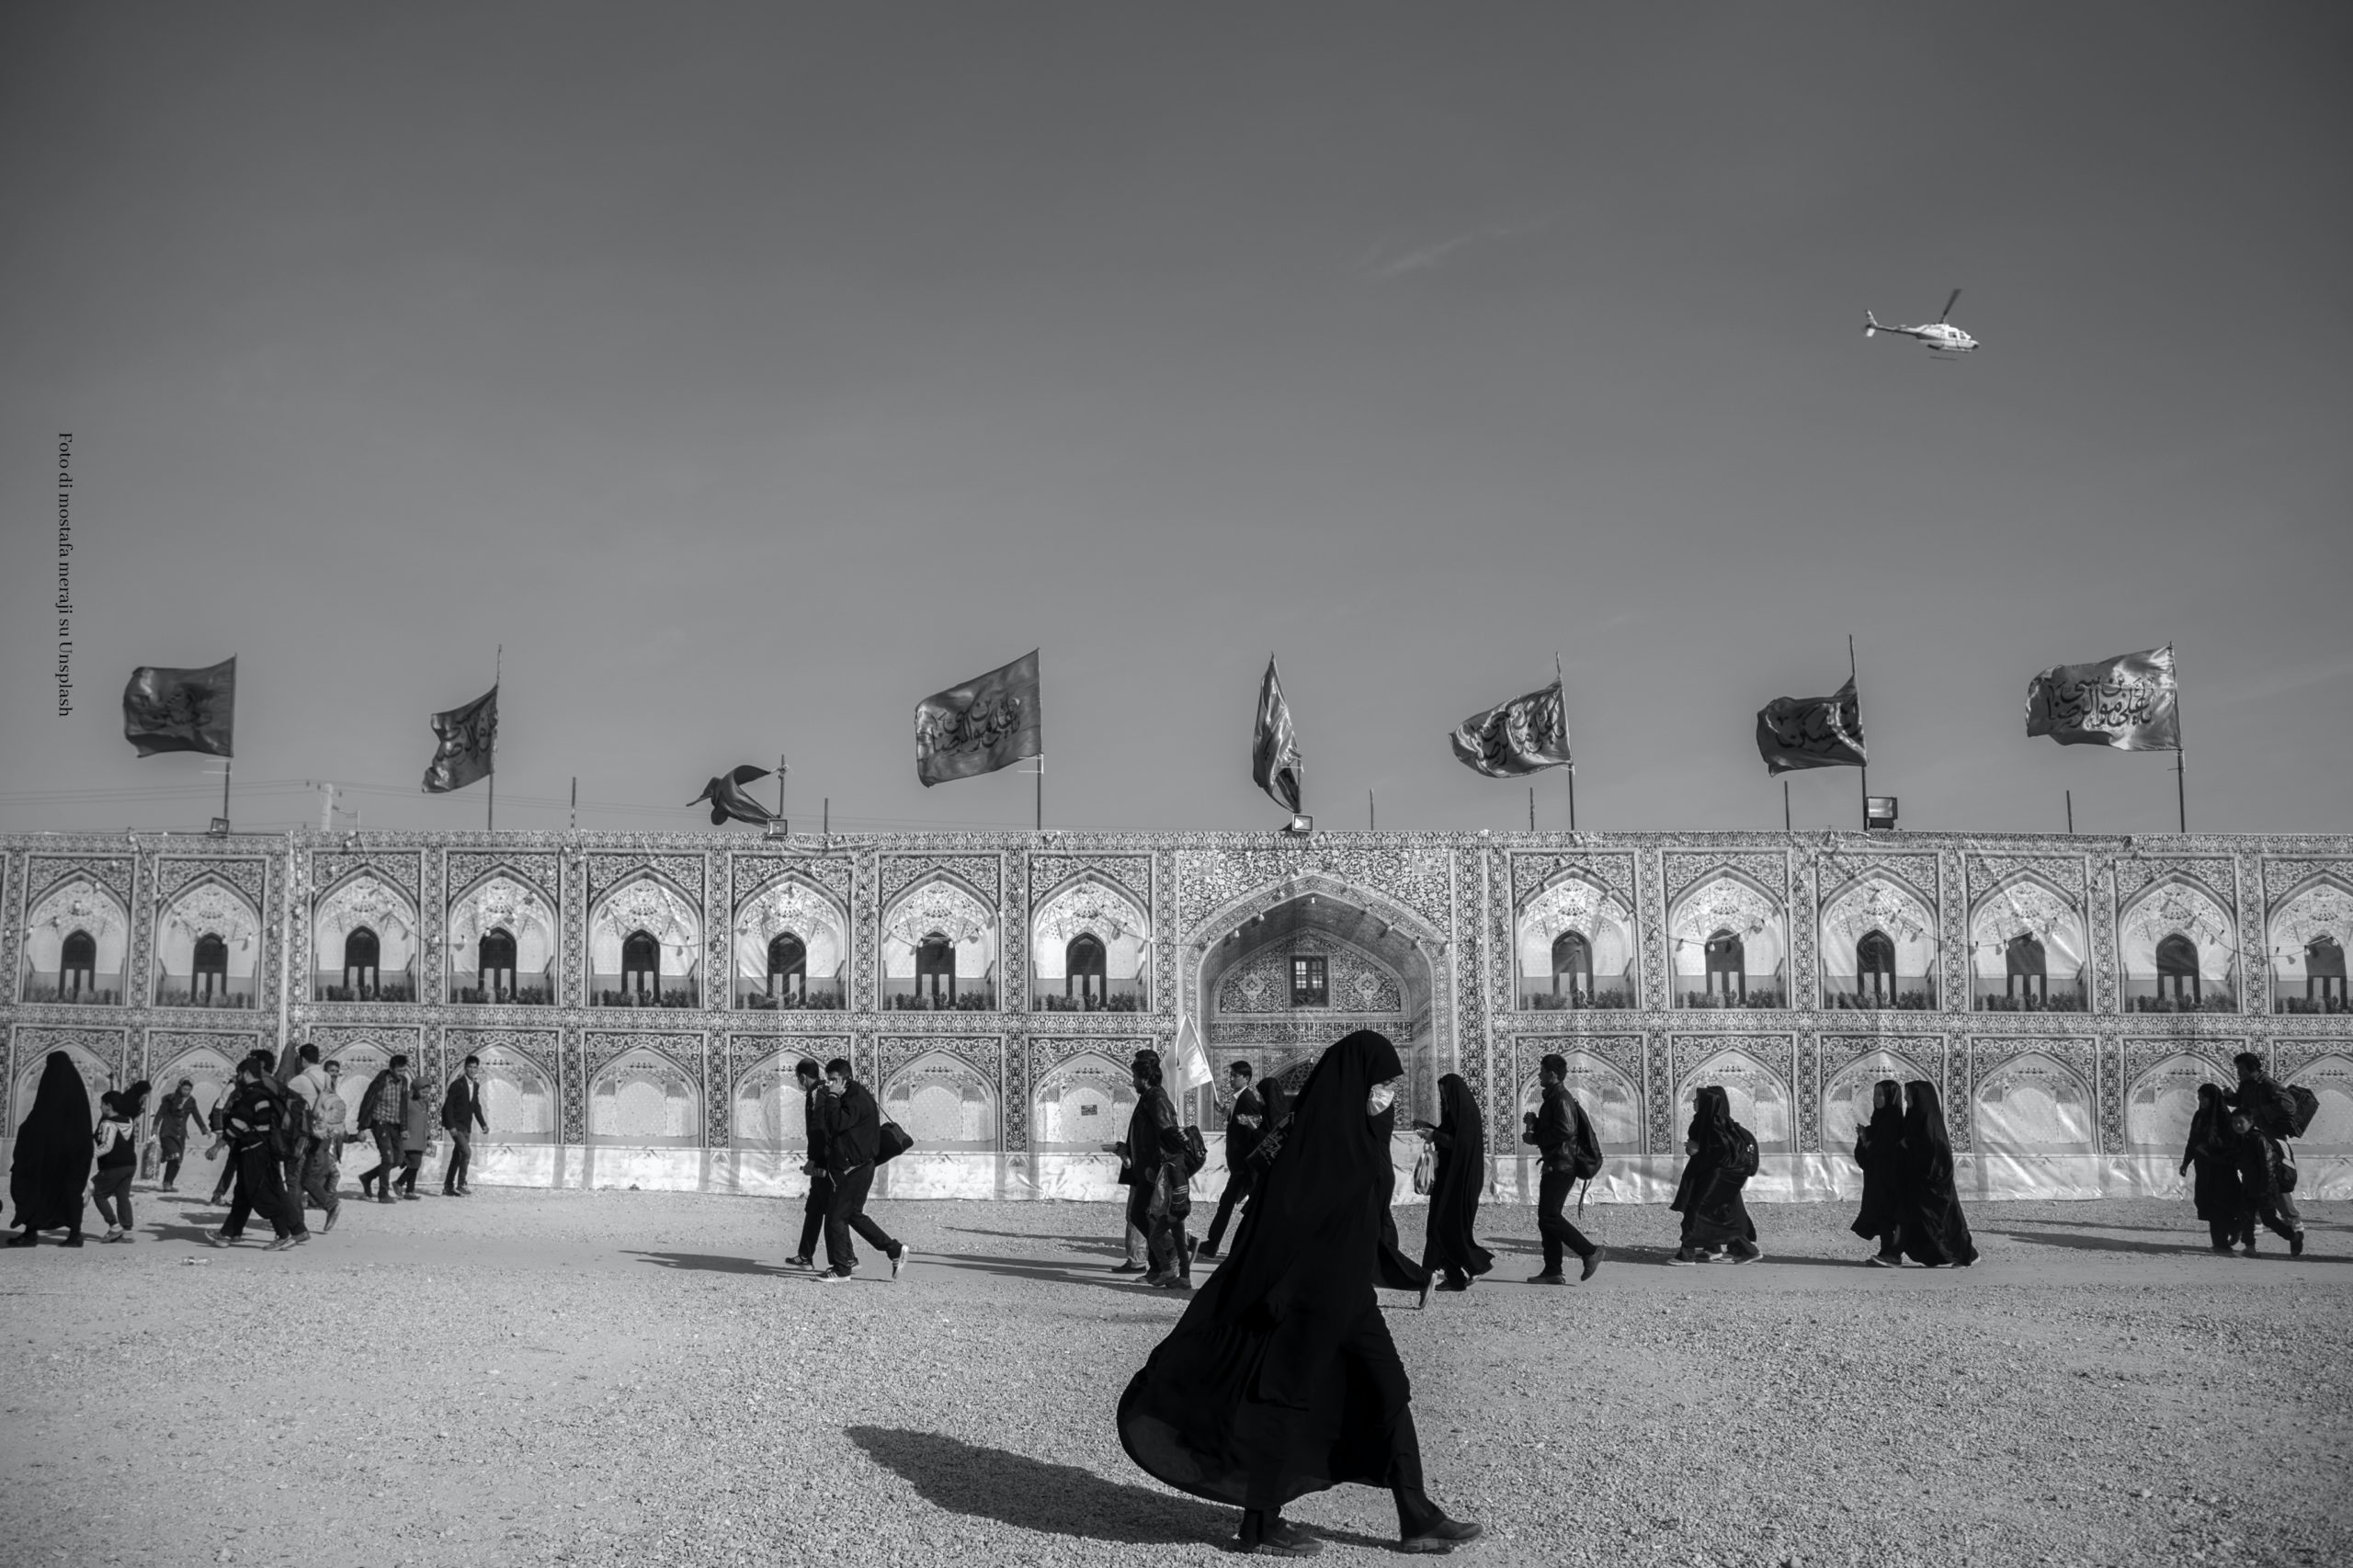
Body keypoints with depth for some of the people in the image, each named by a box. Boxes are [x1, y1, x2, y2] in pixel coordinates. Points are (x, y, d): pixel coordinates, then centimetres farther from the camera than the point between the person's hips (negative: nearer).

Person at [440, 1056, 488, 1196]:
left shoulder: (476, 1085, 8)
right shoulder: (457, 1084, -14)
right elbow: (448, 1105, -15)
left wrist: (483, 1124, 9)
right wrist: (451, 1126, -20)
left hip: (466, 1126, 7)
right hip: (456, 1125, -7)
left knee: (457, 1156, 9)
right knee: (466, 1152, -18)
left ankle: (448, 1187, 15)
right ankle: (461, 1184, -10)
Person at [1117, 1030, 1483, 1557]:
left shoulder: (1358, 1133, 10)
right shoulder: (1314, 1134, -18)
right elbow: (1282, 1212, -22)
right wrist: (1278, 1293, -23)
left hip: (1347, 1293, 9)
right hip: (1308, 1291, -9)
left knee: (1388, 1389, 7)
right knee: (1287, 1399, 1)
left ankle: (1417, 1519, 11)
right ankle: (1259, 1526, 13)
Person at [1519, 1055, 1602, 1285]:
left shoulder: (1561, 1098, -13)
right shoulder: (1553, 1097, 19)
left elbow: (1565, 1131, -24)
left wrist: (1535, 1138, -16)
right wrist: (1535, 1122, 9)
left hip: (1561, 1166, -11)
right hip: (1553, 1166, 11)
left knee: (1550, 1216, -14)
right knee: (1546, 1218, 8)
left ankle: (1590, 1252, -8)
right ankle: (1553, 1272, 8)